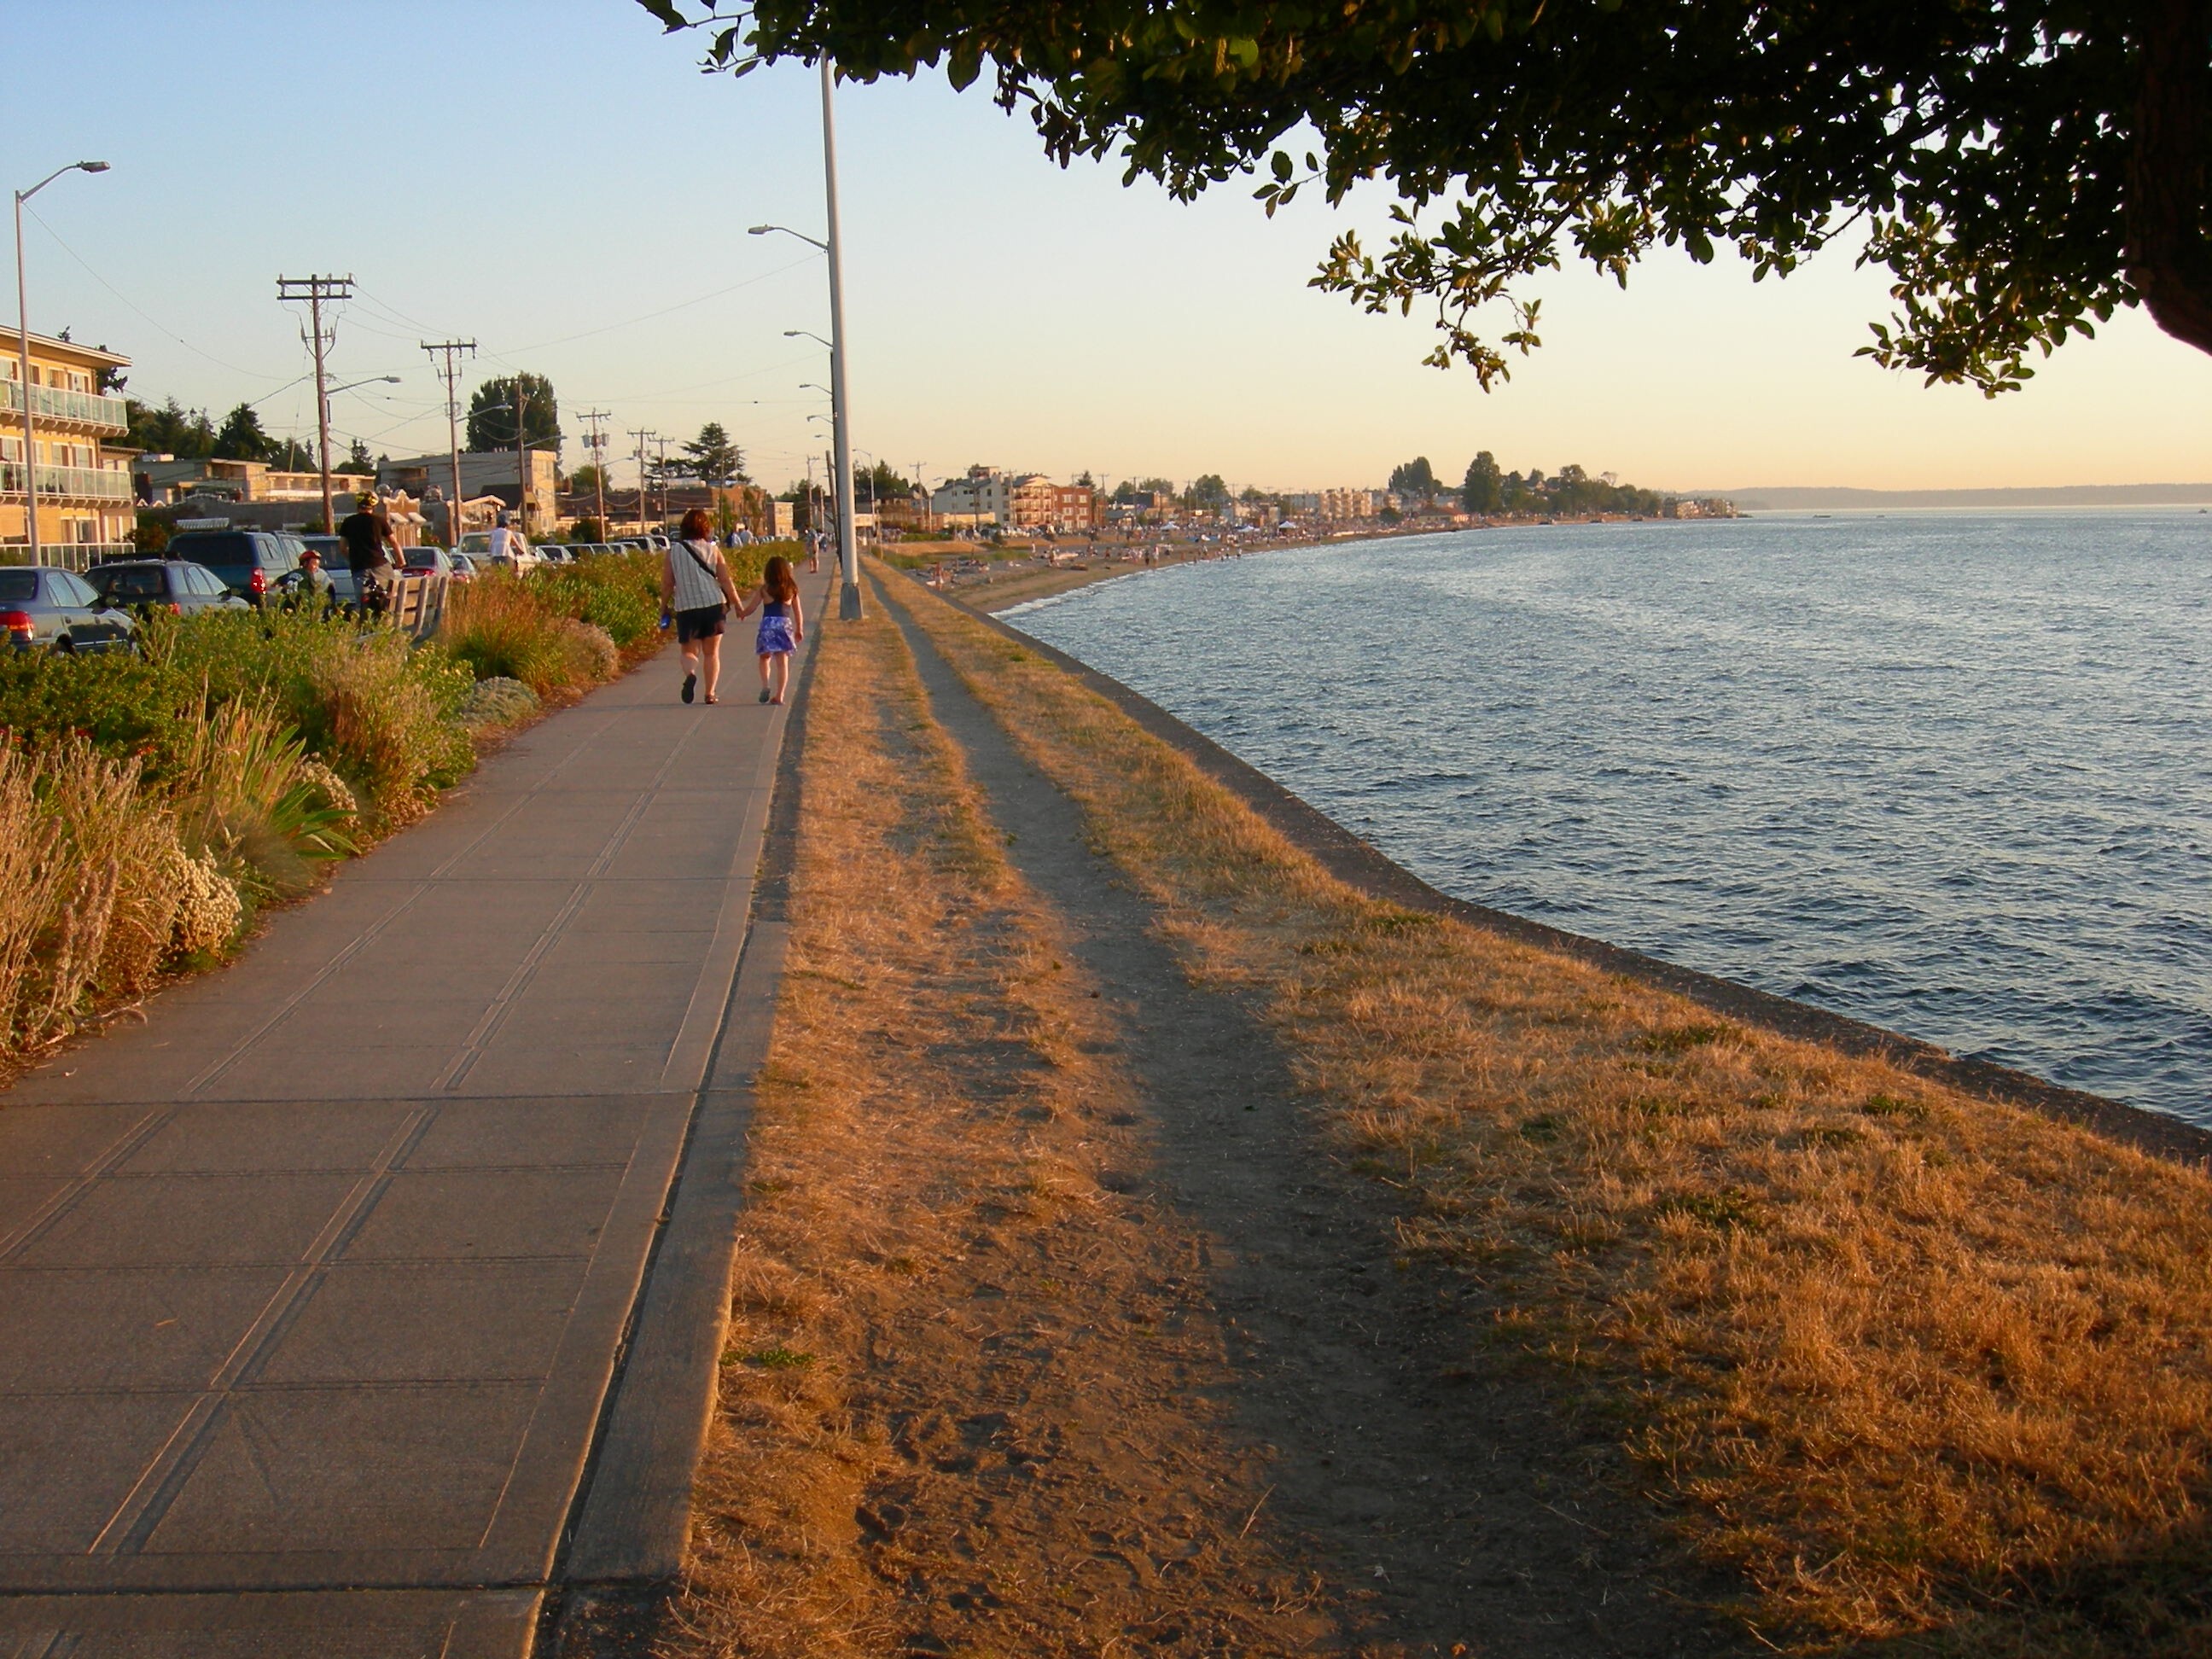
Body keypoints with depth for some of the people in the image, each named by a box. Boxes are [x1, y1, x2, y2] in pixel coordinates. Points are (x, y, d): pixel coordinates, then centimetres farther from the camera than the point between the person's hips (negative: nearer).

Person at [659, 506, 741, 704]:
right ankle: (710, 692, 7)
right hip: (714, 605, 1)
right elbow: (726, 581, 0)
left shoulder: (672, 552, 1)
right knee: (712, 652, 13)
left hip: (686, 608, 0)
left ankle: (690, 674, -22)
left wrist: (664, 609, 11)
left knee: (690, 651, 10)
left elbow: (667, 585, 0)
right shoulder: (712, 550, 1)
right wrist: (738, 606, 8)